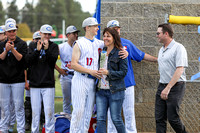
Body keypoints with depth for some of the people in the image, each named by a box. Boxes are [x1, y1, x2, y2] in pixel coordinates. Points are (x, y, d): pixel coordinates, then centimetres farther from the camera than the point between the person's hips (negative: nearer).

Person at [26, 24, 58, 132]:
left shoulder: (54, 46, 7)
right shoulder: (33, 46, 12)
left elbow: (53, 60, -7)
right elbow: (29, 61, -1)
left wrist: (46, 49, -19)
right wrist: (37, 50, -13)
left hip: (48, 84, -2)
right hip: (34, 83, 2)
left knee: (49, 110, -8)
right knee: (35, 110, 4)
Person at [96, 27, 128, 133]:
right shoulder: (101, 53, 14)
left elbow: (123, 72, -10)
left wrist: (108, 73, -18)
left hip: (115, 91, -5)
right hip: (101, 91, 5)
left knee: (116, 119, 0)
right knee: (100, 119, -1)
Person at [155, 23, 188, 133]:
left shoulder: (178, 48, -11)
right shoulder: (161, 50, 16)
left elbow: (179, 70, -19)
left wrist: (168, 88, -24)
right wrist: (162, 87, 18)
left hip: (175, 86, -8)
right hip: (162, 86, 8)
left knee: (172, 118, -8)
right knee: (159, 118, 1)